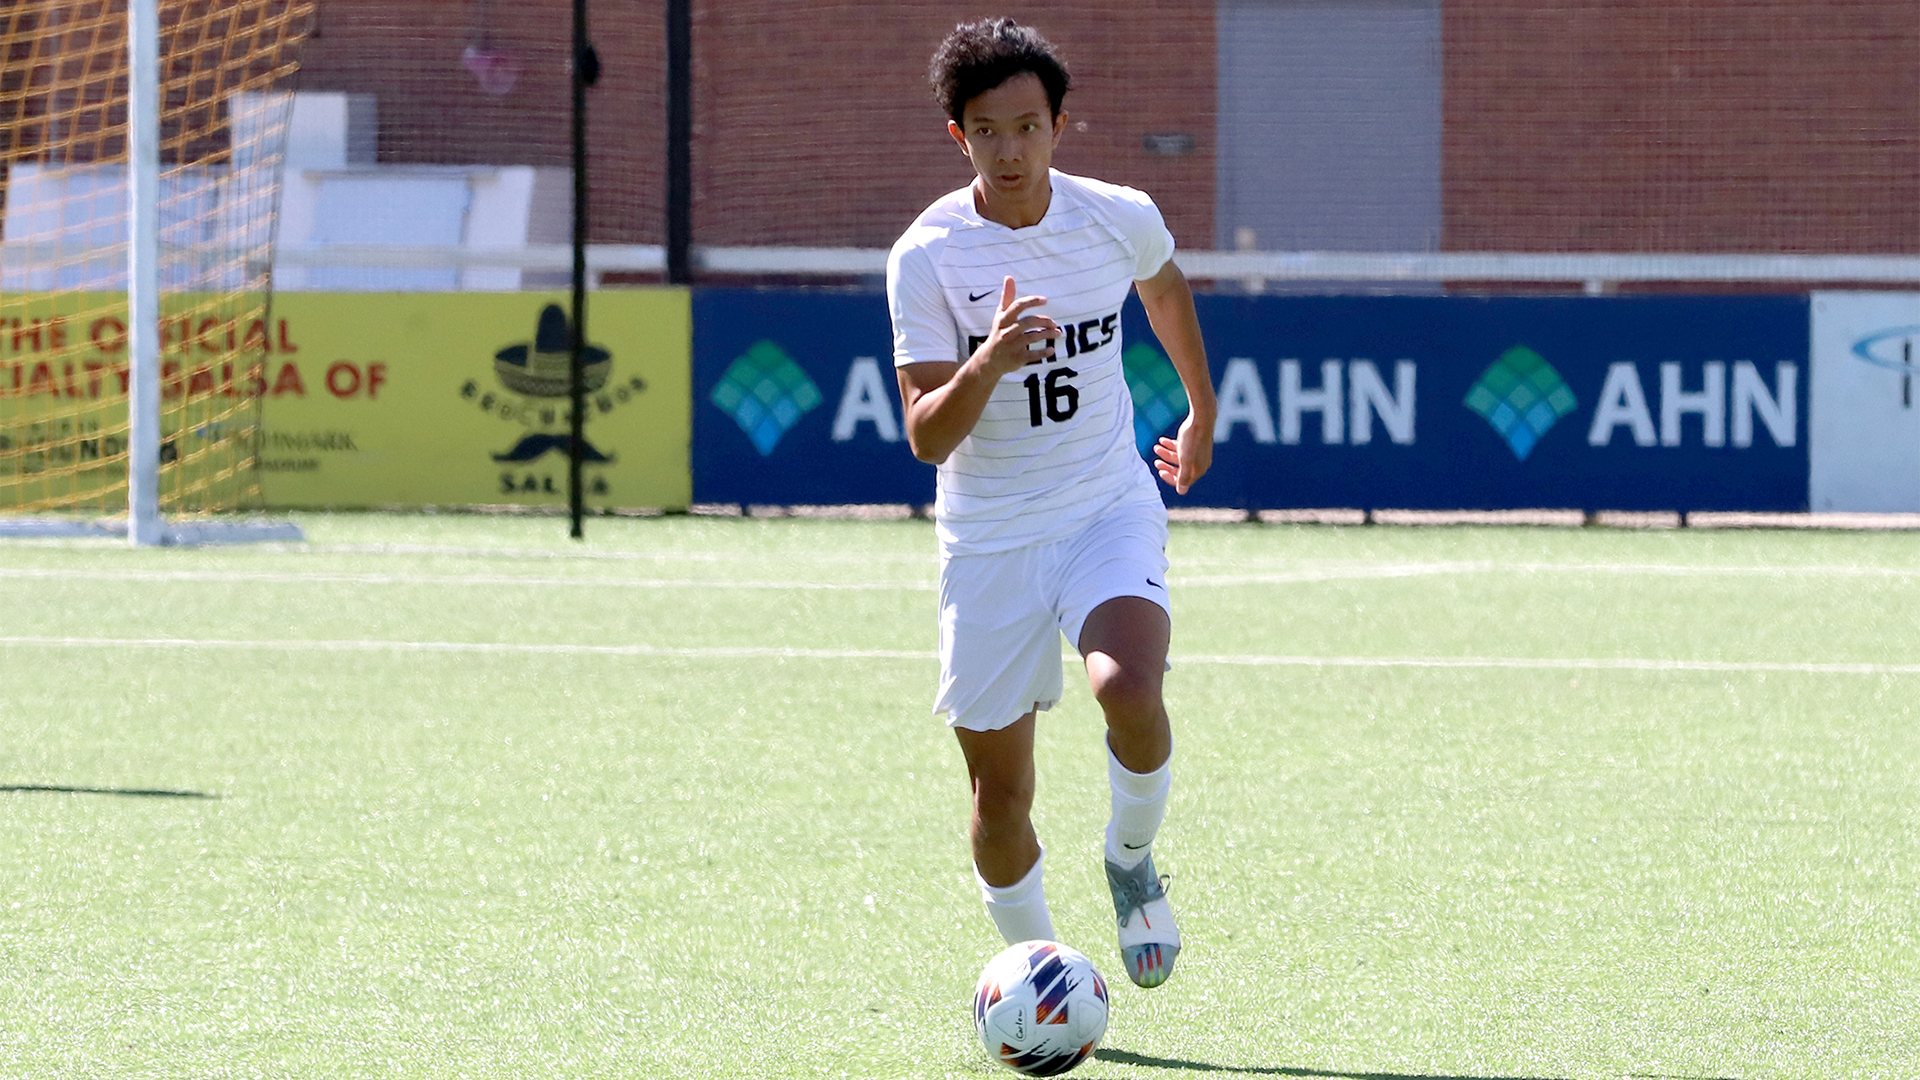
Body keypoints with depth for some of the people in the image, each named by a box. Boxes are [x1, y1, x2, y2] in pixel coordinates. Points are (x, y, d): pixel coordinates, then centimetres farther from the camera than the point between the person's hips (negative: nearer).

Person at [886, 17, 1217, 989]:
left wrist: (1202, 415, 31)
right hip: (988, 536, 0)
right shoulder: (927, 257, -12)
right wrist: (985, 364, -34)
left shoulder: (1120, 219, -6)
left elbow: (1165, 290, 20)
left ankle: (1131, 861, 1)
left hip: (1111, 508, 0)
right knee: (1000, 799, 1)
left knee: (1129, 689, -29)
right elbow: (926, 437, -16)